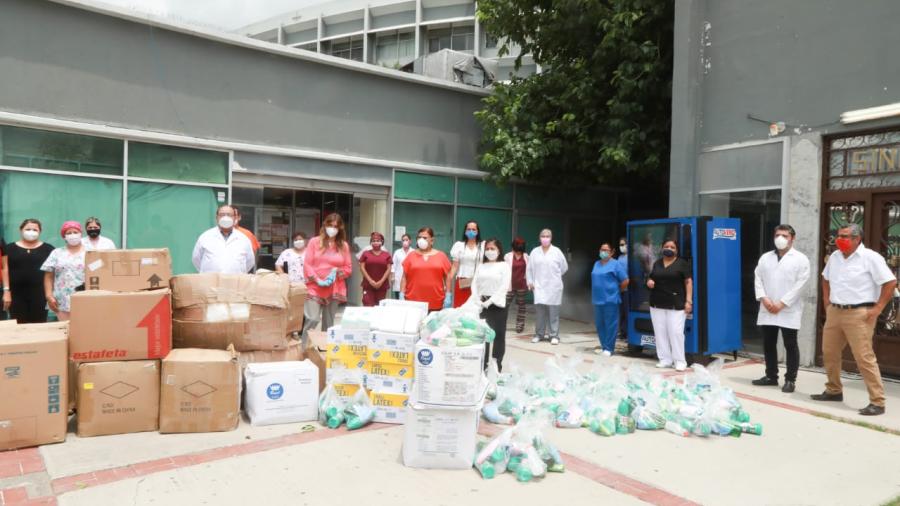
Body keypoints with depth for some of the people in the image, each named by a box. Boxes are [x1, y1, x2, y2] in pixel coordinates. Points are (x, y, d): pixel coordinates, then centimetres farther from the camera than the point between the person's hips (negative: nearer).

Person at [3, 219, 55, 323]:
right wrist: (6, 290, -2)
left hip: (40, 293, -1)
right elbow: (6, 270, 6)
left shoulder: (48, 249, 6)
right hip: (16, 293, 1)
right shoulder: (10, 248, 9)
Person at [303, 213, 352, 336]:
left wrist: (338, 272, -12)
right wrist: (317, 280, -13)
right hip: (315, 288, -2)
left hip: (334, 290, 2)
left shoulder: (344, 245, 8)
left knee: (329, 323, 6)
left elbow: (348, 268, 9)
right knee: (312, 320, -13)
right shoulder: (314, 241, 3)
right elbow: (307, 264, -1)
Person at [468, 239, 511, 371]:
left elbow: (505, 286, -11)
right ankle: (482, 364, 18)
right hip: (481, 303, 4)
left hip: (497, 304, -4)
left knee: (498, 335, 2)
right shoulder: (481, 266, 12)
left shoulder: (504, 266, -2)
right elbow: (474, 283, 7)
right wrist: (477, 299, -9)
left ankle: (497, 365, 11)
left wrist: (490, 300, -16)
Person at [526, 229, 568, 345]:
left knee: (553, 312, 1)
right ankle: (539, 334, 16)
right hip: (539, 286, 2)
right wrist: (530, 281, 3)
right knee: (539, 311, 4)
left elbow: (564, 267, 8)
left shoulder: (557, 251, -1)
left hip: (553, 287, -2)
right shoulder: (535, 252, 4)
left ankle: (554, 335, 8)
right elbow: (529, 268, 8)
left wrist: (555, 276, 10)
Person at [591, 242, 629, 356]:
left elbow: (625, 281, -8)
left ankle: (609, 348, 3)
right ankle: (603, 346, 21)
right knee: (599, 324, 11)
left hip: (610, 300, -7)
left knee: (610, 324, -2)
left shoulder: (615, 264, -5)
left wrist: (617, 291, 2)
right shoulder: (596, 264, 14)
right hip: (597, 299, 7)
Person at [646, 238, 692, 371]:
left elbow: (688, 282, -4)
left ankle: (680, 361, 1)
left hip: (676, 304, -5)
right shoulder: (657, 263, 14)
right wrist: (649, 282, -2)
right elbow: (651, 278, 23)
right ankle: (665, 359, 12)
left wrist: (688, 301, -12)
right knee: (660, 332, 5)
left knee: (676, 332, -8)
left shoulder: (682, 263, 0)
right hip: (657, 304, 5)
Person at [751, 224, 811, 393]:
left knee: (790, 346, 2)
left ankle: (790, 380, 11)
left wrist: (781, 303, -13)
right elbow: (758, 278, 8)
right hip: (767, 310, 4)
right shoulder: (765, 257, 13)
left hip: (788, 311, -4)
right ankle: (771, 376, 22)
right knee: (768, 344, 10)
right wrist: (764, 298, -8)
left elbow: (800, 284, -8)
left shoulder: (800, 259, -1)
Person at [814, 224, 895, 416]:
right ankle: (834, 391, 31)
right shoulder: (834, 257, 10)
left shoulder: (870, 257, -11)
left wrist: (878, 308, -13)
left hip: (859, 314, -7)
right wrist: (827, 301, 16)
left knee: (864, 358, -8)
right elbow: (826, 279, 26)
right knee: (829, 353, 14)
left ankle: (877, 402, -1)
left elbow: (890, 282, -13)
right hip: (834, 312, 7)